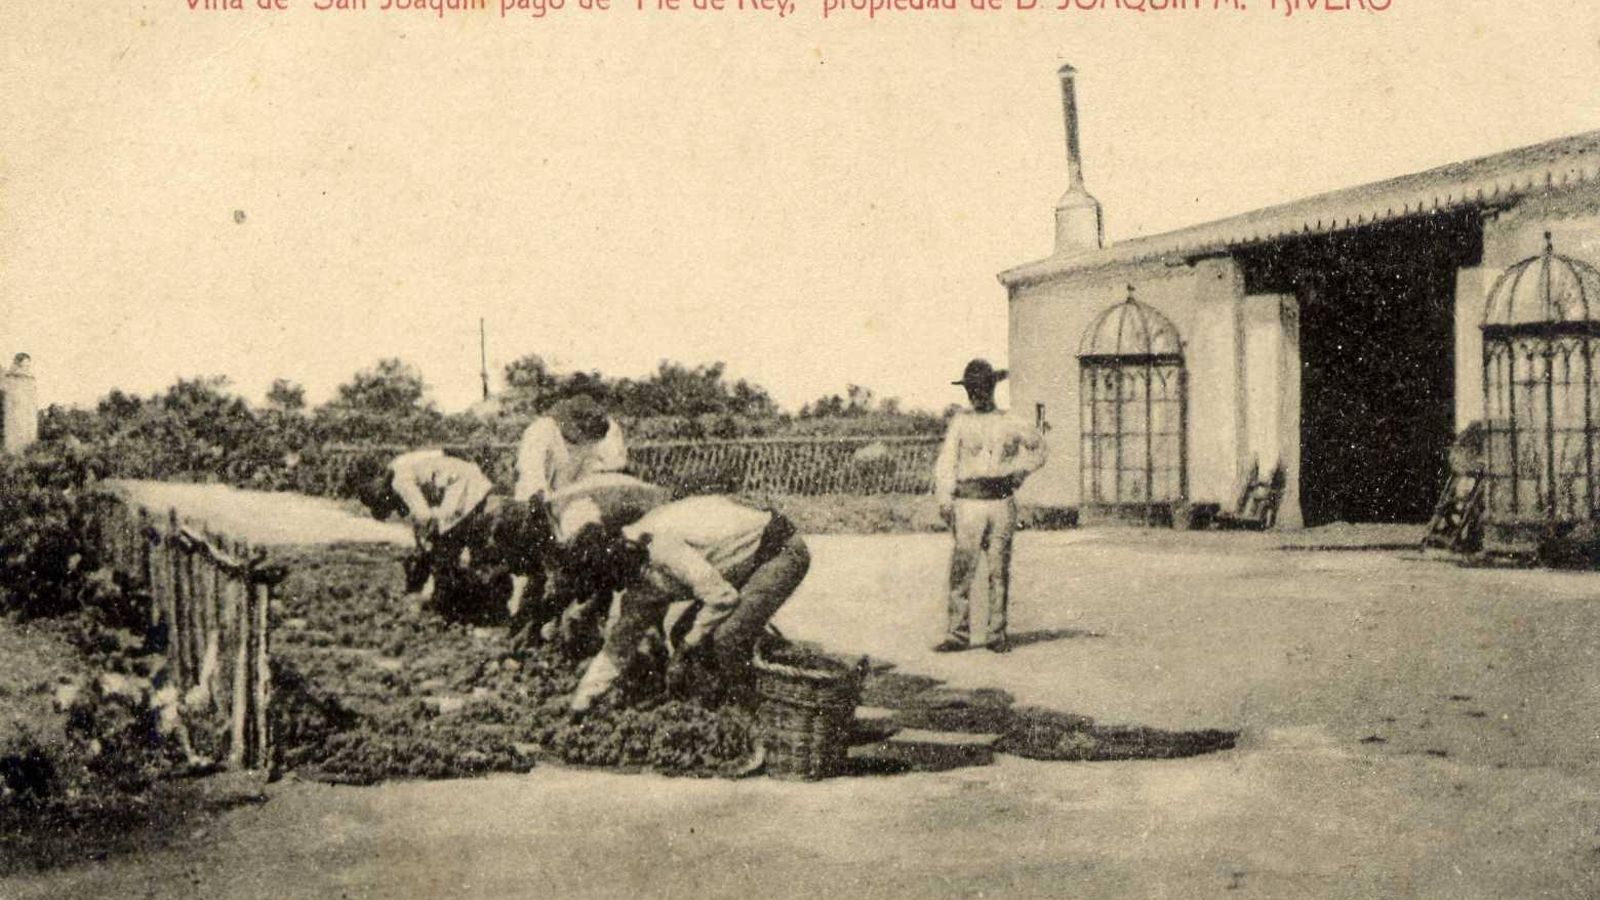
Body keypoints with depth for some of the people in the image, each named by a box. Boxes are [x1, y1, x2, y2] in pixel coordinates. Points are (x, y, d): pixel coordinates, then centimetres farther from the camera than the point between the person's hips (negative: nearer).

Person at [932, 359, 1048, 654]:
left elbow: (1038, 445, 23)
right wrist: (944, 501, -9)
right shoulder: (960, 423, 7)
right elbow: (946, 463, 2)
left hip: (1002, 504, 1)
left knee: (1000, 571, 3)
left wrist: (1020, 472, 10)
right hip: (969, 504, -1)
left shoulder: (1010, 424, 8)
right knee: (961, 570, -6)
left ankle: (997, 634, 9)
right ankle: (958, 634, -2)